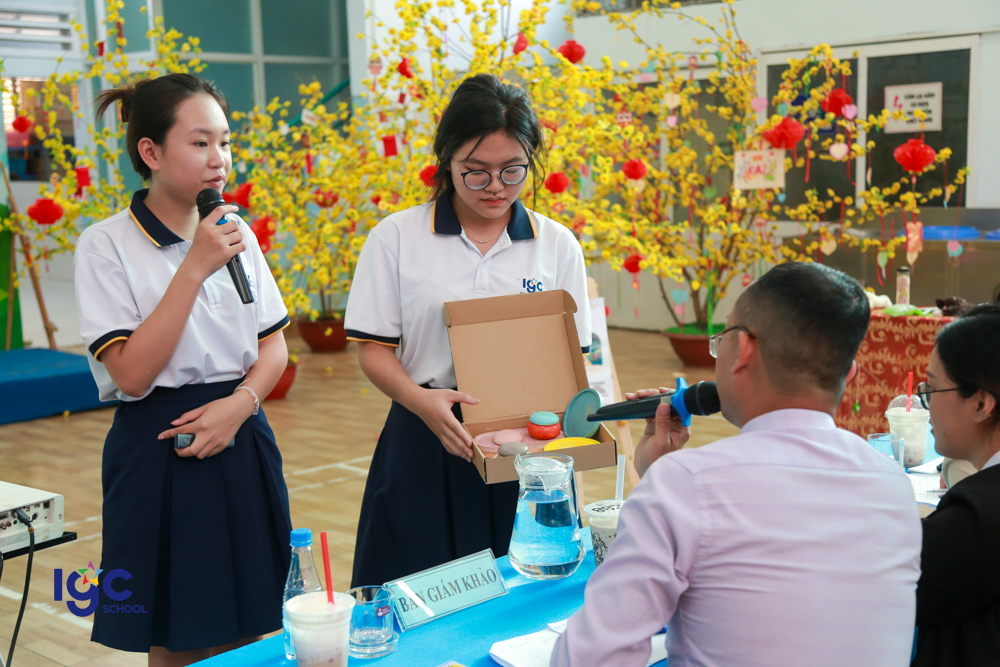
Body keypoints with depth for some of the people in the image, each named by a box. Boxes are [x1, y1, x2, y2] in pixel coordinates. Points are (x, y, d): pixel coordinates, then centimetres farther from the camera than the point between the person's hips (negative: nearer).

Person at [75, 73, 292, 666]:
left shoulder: (236, 233, 6)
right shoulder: (107, 245, -9)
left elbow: (275, 346, 9)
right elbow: (131, 374, -16)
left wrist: (240, 402, -11)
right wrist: (195, 268, -19)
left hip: (242, 445, 5)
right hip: (160, 455, -4)